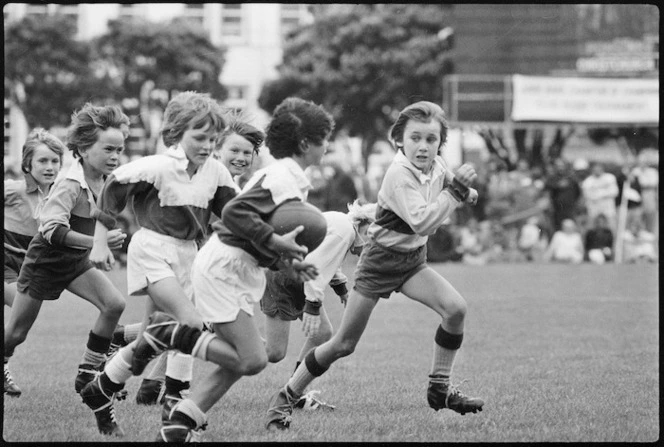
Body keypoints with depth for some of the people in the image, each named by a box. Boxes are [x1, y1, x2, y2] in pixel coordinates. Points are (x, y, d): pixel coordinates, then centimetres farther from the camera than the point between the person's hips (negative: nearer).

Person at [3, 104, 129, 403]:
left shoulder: (104, 180, -6)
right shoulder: (70, 185, -29)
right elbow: (52, 230, -40)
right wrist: (96, 242, -47)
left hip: (76, 261, 6)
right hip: (45, 262, -6)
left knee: (114, 304, -15)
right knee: (15, 332, 4)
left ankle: (87, 375, -5)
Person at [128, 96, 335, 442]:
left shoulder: (282, 174, 18)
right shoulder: (286, 177, -14)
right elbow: (235, 212, -26)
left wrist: (287, 264, 9)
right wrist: (275, 241, -25)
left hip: (235, 270, 11)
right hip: (223, 269, -11)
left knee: (237, 361, 8)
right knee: (252, 360, -17)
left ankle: (179, 426, 8)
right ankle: (169, 333, -8)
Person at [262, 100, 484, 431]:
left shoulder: (437, 167, -3)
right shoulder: (399, 174, -24)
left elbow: (447, 189, 20)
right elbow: (421, 222, -34)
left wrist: (465, 192, -2)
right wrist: (455, 190, -35)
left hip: (412, 259, 6)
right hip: (381, 258, -6)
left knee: (455, 308, -19)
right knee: (344, 343, -3)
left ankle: (439, 388, -4)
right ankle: (284, 398, 11)